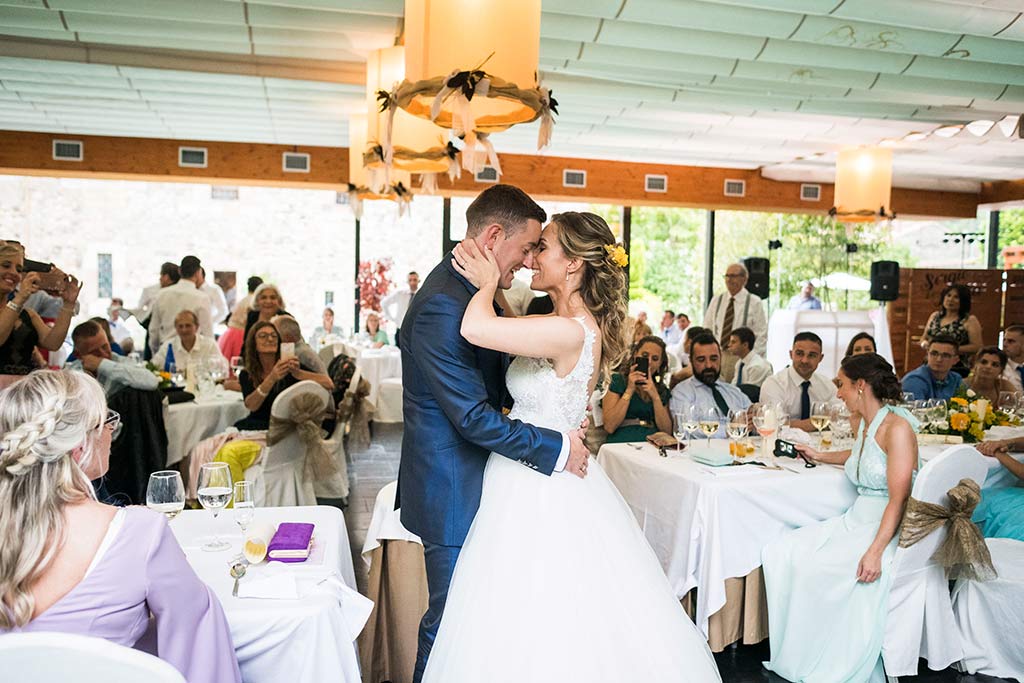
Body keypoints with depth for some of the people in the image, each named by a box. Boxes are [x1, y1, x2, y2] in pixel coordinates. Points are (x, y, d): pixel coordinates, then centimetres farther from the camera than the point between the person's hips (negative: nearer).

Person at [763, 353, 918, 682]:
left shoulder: (897, 427, -14)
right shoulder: (865, 425, 13)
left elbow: (899, 498, -21)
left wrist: (875, 551, -29)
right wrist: (819, 456, 45)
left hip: (887, 530, -8)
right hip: (854, 520, 9)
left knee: (815, 570, -28)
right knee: (779, 553, -10)